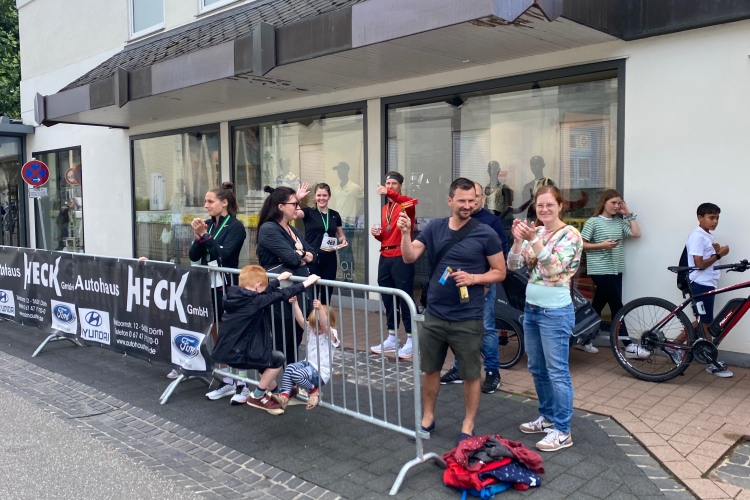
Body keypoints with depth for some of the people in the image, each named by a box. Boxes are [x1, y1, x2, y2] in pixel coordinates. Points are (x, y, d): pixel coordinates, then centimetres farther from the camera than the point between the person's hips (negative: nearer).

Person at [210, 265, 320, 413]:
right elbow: (282, 294, -15)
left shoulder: (234, 296, 7)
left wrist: (279, 279, 29)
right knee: (278, 358, 7)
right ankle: (257, 396, 17)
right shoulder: (254, 301, -15)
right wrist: (306, 283, -7)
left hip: (225, 351, 9)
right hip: (238, 354, -9)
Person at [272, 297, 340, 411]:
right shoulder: (310, 329, 9)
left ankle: (314, 391, -3)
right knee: (290, 368, -20)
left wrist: (320, 309, -47)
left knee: (297, 375, -28)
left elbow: (325, 325, -33)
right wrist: (295, 303, -13)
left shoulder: (331, 334, -12)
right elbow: (300, 319, -3)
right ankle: (284, 395, -21)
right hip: (309, 363, 7)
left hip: (321, 371, -7)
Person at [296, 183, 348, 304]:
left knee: (326, 295, 9)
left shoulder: (335, 215, 10)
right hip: (313, 258, -4)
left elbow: (341, 236, 21)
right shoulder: (308, 212, -1)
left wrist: (343, 241, 0)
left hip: (329, 259, 4)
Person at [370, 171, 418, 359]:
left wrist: (389, 193, -41)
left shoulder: (406, 203, -4)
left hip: (402, 257, -8)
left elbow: (411, 203, -31)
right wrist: (377, 234, 4)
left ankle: (410, 341, 4)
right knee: (387, 299, 12)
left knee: (405, 298, -4)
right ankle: (392, 339, 22)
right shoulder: (384, 208, 19)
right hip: (385, 257, 8)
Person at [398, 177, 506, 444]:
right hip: (434, 314, 3)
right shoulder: (434, 227, 1)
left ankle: (468, 425, 26)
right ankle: (427, 418, 33)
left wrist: (473, 278, -19)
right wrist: (405, 233, -21)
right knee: (429, 370, 15)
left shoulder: (485, 234, -8)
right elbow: (409, 257, -4)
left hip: (468, 318, -3)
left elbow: (500, 272, -3)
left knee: (470, 374, 9)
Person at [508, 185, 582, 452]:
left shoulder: (570, 234, -11)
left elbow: (553, 268, -23)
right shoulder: (535, 232, 7)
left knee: (557, 372, 0)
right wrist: (518, 240, -15)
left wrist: (534, 240, -33)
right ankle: (548, 417, 33)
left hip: (556, 312, -7)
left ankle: (562, 431, 10)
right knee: (537, 369, 17)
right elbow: (514, 265, 1)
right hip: (531, 308, 7)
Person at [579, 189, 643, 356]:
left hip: (616, 270, 6)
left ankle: (583, 340, 21)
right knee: (617, 306, -5)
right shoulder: (593, 222, -6)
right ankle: (629, 346, 1)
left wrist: (629, 214, 4)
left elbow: (637, 234, 2)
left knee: (598, 305, 11)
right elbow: (581, 244, -7)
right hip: (600, 270, -6)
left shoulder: (619, 222, 11)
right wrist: (601, 245, -18)